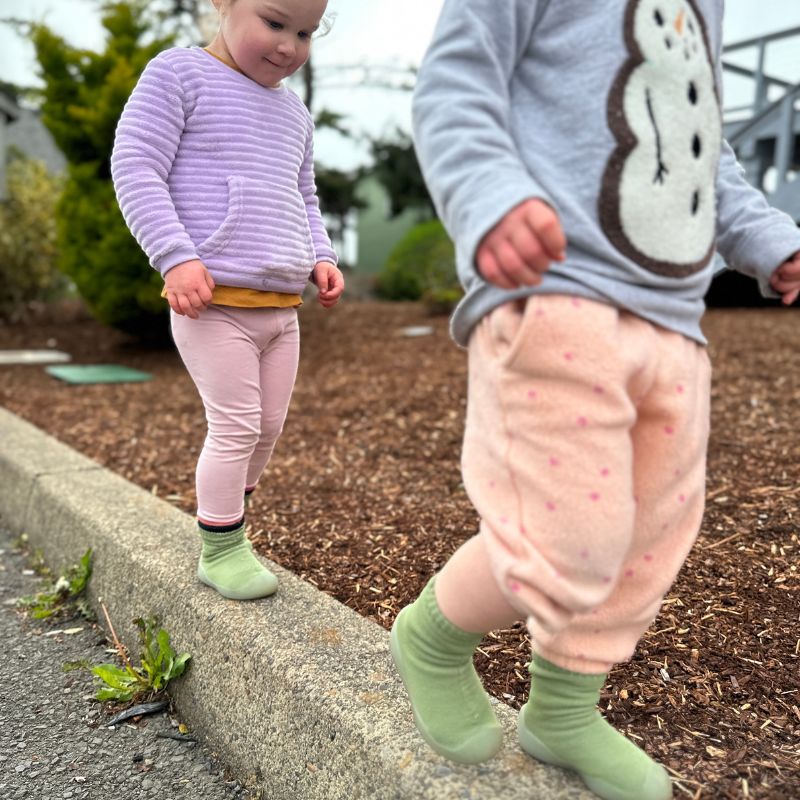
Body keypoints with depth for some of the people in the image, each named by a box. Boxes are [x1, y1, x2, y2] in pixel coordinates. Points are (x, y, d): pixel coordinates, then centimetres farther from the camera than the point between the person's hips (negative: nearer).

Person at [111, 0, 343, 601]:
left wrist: (321, 257, 9)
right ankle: (220, 551, 10)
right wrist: (176, 257, -21)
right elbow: (135, 167, -10)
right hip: (213, 301, -7)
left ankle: (228, 522, 32)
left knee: (269, 427, 11)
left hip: (282, 306, 7)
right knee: (236, 427, -7)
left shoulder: (294, 113, 18)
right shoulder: (180, 74, -3)